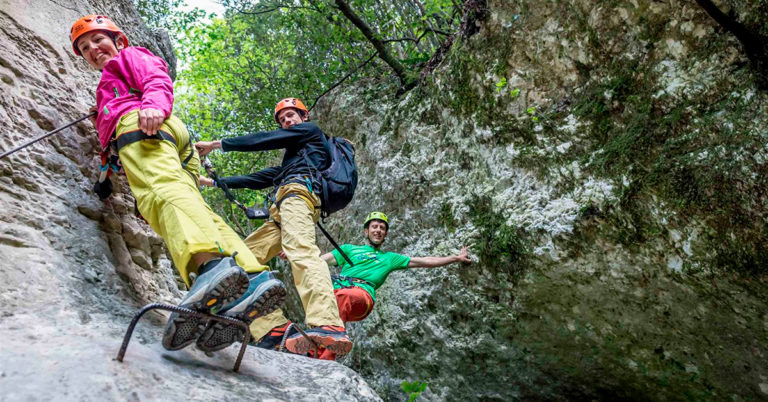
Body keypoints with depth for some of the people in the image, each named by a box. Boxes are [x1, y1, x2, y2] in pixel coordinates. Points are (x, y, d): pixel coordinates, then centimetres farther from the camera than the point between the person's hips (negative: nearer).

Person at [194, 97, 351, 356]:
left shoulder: (311, 130, 21)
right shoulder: (289, 162, 43)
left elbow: (263, 140, 11)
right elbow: (258, 179, 38)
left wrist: (217, 144, 14)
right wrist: (213, 182, 38)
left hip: (298, 192, -9)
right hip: (280, 215, 9)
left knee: (300, 250, -34)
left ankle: (328, 326, -56)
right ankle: (271, 328, -20)